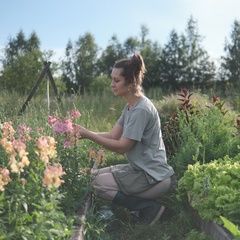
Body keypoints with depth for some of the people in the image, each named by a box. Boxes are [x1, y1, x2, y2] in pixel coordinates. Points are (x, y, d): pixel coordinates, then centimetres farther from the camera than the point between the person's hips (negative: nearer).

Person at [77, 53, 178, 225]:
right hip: (141, 170, 10)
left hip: (154, 177, -10)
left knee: (98, 184, -11)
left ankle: (151, 208, -5)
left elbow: (122, 147, -20)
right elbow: (113, 135, 6)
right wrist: (85, 132, -6)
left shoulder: (141, 109, -22)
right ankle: (147, 204, 8)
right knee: (97, 174, 11)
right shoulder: (130, 107, 9)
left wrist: (89, 135, -18)